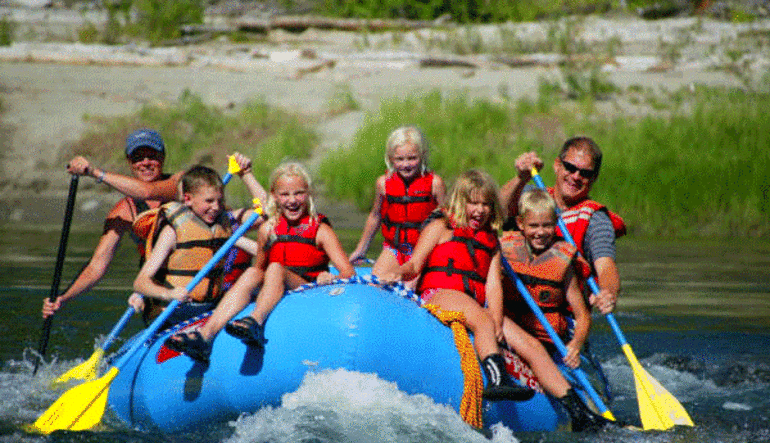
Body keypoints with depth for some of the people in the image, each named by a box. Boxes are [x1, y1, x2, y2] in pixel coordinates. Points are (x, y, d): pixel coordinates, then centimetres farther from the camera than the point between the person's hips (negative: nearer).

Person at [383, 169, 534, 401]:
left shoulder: (491, 241, 25)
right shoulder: (441, 227, 13)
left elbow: (493, 285, 11)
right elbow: (414, 265, 4)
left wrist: (497, 322, -7)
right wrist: (400, 273, -23)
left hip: (476, 304, 8)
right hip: (437, 295, -8)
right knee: (481, 320, -37)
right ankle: (498, 380, -57)